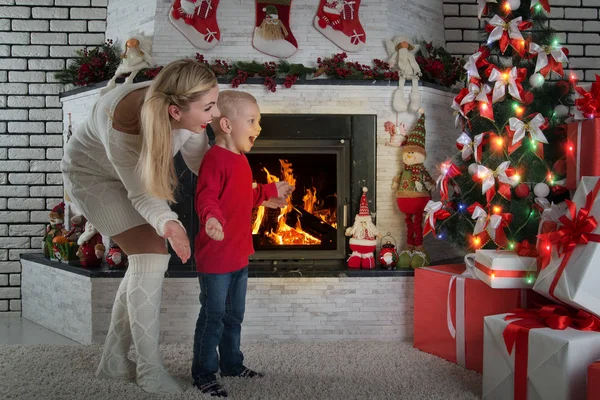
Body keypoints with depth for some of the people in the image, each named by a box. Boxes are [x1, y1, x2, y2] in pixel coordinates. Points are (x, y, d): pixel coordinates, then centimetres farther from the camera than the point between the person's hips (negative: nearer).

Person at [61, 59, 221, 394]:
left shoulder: (187, 113, -26)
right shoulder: (124, 124, -42)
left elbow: (201, 162, -7)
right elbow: (141, 194, -30)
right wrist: (168, 223, -48)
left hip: (136, 171, 7)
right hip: (92, 174, -6)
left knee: (147, 261, 4)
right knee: (151, 255, -17)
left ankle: (114, 361, 17)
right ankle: (150, 369, -3)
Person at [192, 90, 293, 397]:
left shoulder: (239, 160, 13)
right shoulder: (215, 158, -19)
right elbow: (206, 198, -29)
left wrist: (271, 191, 33)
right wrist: (211, 218, -48)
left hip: (239, 256, 10)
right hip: (215, 257, -10)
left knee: (234, 315, 21)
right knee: (213, 317, 1)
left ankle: (231, 364, 36)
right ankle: (204, 373, 15)